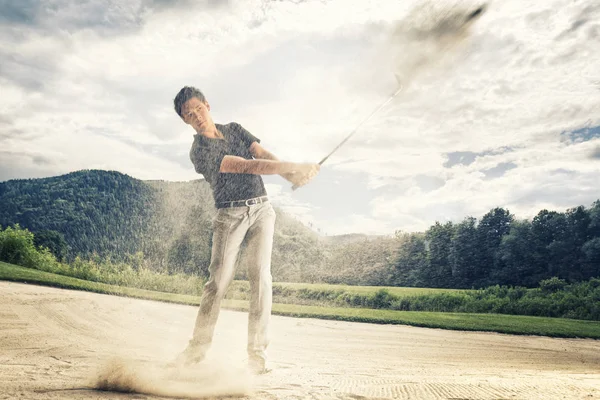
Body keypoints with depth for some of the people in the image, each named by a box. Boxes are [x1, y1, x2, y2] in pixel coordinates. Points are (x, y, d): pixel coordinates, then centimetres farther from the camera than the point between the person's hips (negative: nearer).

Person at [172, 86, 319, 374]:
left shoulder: (234, 129, 14)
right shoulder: (199, 151, -6)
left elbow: (263, 155, 1)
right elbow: (248, 166, -16)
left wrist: (292, 176, -19)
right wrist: (296, 167, -20)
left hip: (262, 210, 4)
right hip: (229, 215, -3)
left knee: (260, 275, -7)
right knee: (219, 280, -10)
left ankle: (257, 353, -5)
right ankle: (198, 347, 2)